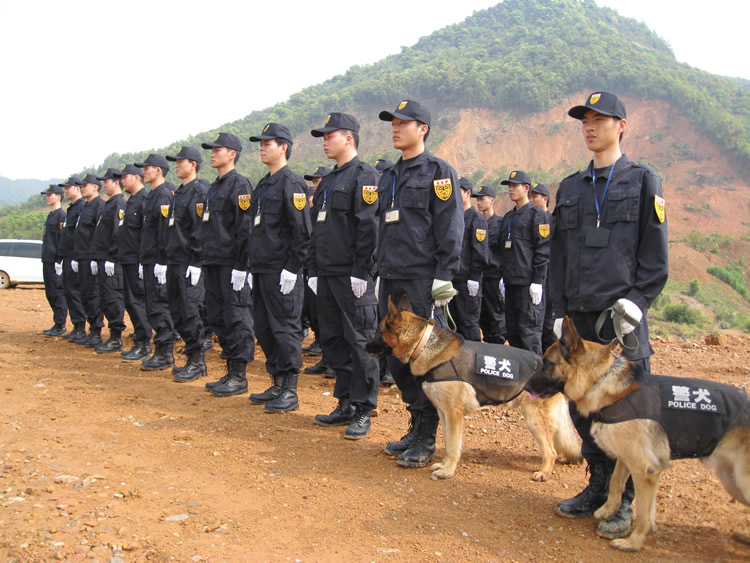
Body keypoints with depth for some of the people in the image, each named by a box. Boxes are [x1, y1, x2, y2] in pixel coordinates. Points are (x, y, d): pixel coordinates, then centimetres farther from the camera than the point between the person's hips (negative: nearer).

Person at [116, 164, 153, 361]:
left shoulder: (144, 200, -13)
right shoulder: (131, 201, 19)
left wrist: (143, 262, -23)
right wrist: (121, 258, 20)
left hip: (136, 261, -10)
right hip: (127, 260, 10)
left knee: (138, 300, -8)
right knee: (130, 301, 13)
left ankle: (143, 345, -2)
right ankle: (139, 342, 20)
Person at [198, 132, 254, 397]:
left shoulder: (240, 185, -8)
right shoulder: (213, 188, 19)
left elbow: (245, 228, -15)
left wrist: (241, 266, -20)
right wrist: (206, 263, 17)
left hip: (231, 264, -9)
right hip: (213, 265, 10)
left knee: (236, 319, -4)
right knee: (217, 318, 12)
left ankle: (239, 377, 3)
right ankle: (230, 372, 21)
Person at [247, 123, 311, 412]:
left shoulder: (291, 183, -10)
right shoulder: (263, 185, 18)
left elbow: (302, 231, -16)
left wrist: (292, 269, -18)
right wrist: (254, 263, 17)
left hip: (282, 272, -9)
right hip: (261, 270, 10)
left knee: (285, 329, -3)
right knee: (264, 329, 13)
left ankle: (290, 392, 5)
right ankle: (277, 385, 24)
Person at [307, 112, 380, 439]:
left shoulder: (365, 176, -7)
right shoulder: (326, 182, 20)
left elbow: (369, 228, -15)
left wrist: (361, 273, -19)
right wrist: (314, 271, 16)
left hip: (353, 277, -9)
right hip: (327, 276, 9)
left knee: (360, 342, -3)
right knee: (332, 340, 12)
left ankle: (362, 412, 7)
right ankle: (346, 405, 22)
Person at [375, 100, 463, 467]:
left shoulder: (438, 172, -3)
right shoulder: (388, 177, 19)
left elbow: (451, 229, -10)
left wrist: (443, 278, -15)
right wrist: (382, 271, 18)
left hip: (423, 281, -7)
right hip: (391, 281, 8)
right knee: (397, 356, 10)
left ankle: (426, 441, 7)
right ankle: (416, 425, 23)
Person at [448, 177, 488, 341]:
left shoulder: (476, 218, -5)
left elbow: (480, 251, -13)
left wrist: (474, 278, -18)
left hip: (468, 282, -8)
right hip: (452, 279, 8)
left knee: (469, 322, -5)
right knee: (454, 321, 11)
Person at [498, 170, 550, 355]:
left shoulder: (536, 214, -3)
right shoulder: (508, 217, 19)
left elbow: (543, 250, -10)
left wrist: (537, 281, -15)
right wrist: (504, 277, 16)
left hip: (528, 282, -8)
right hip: (511, 281, 8)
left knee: (529, 329, -6)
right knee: (511, 330, 10)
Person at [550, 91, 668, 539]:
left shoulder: (643, 180, 3)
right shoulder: (570, 188, 15)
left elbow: (657, 255, -1)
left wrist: (635, 302, -11)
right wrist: (561, 312, 9)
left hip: (623, 317, -4)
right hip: (579, 317, 5)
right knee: (583, 407, 8)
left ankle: (627, 502, 13)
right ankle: (599, 487, 24)